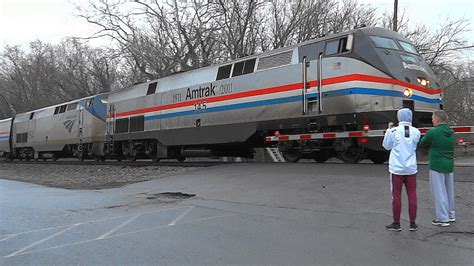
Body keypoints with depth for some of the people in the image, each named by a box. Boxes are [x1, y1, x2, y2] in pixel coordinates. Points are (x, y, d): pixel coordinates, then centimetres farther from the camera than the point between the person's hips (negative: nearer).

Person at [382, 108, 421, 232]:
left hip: (397, 168, -2)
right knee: (412, 195, 10)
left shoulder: (394, 131, -10)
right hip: (411, 168, 2)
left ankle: (396, 224, 12)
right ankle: (412, 223, 16)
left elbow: (386, 146, 3)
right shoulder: (416, 132, -2)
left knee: (396, 196, 5)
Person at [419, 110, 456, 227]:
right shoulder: (451, 133, 8)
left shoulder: (433, 132, -15)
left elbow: (422, 144, -4)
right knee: (449, 191, 17)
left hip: (437, 167, -7)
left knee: (439, 192, -1)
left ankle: (443, 219, 3)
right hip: (449, 166, 7)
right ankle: (451, 215, 28)